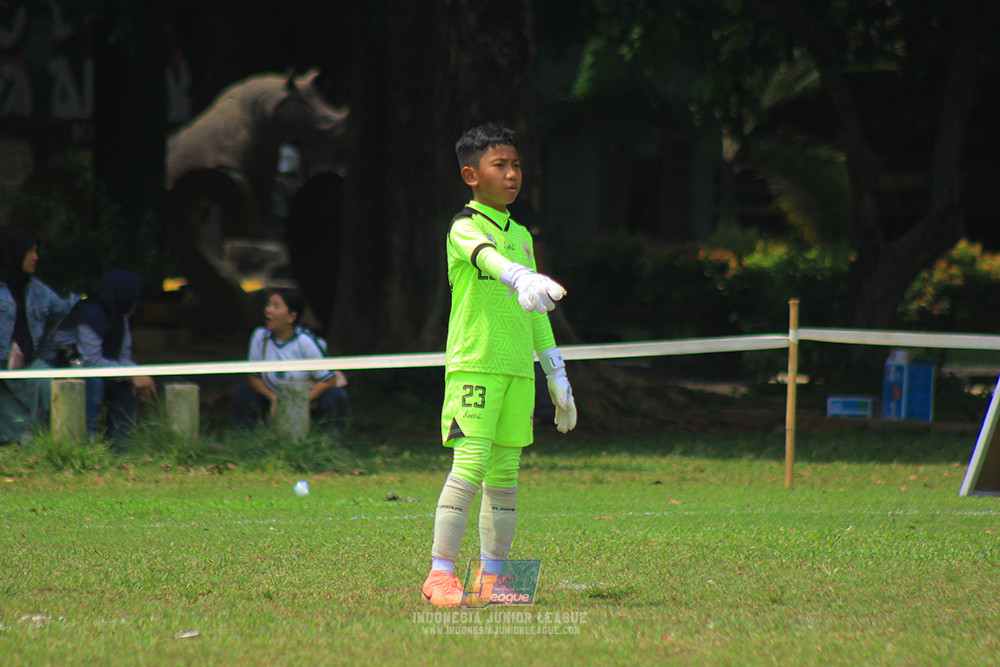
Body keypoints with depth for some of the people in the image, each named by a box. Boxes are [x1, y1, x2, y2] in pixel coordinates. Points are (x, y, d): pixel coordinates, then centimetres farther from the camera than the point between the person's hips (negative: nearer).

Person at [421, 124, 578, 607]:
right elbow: (486, 257, -29)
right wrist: (521, 278, -51)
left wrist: (556, 375, 22)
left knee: (505, 473, 7)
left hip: (517, 368, 7)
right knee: (471, 463, -14)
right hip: (474, 363, -7)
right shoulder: (465, 228, -4)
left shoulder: (521, 235, 18)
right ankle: (440, 575, -12)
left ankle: (492, 576, 12)